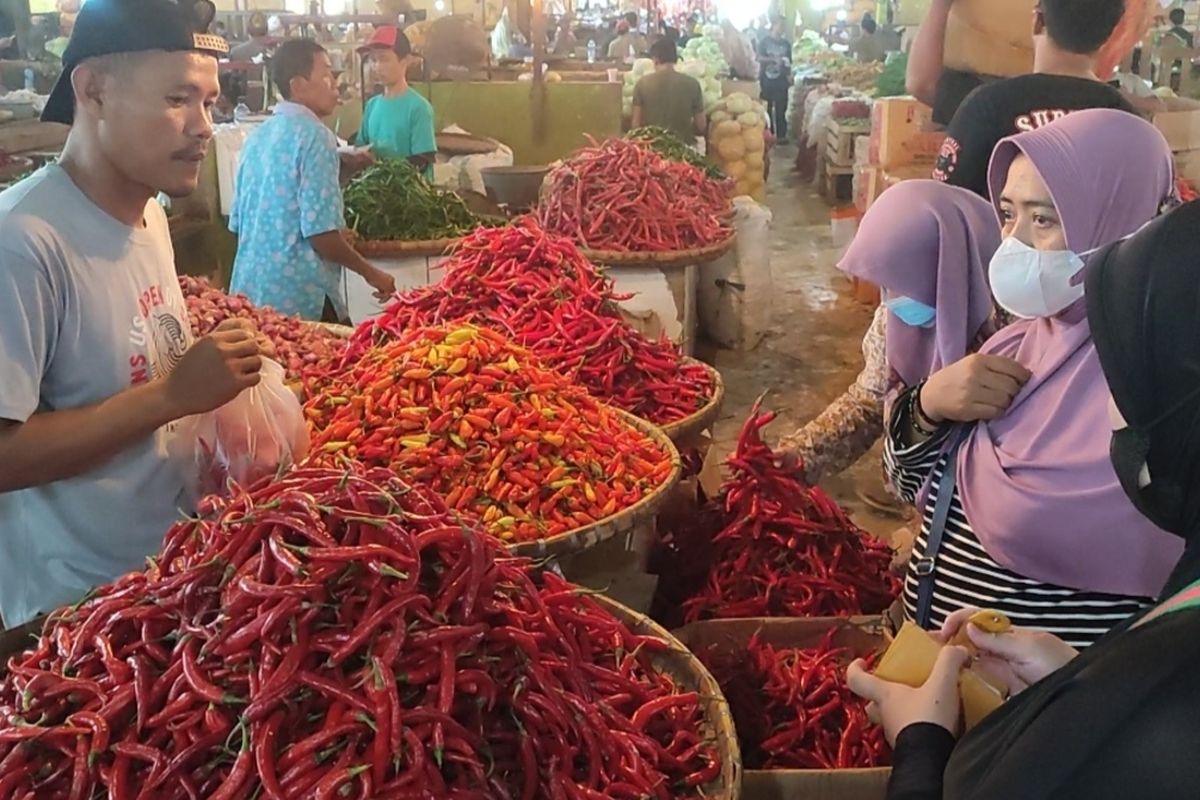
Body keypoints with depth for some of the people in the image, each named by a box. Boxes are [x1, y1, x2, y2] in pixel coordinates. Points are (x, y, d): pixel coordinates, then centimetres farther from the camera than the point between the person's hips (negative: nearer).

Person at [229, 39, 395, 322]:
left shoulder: (258, 135, 11)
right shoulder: (314, 135, -13)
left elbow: (238, 222, 17)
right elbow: (321, 232, -19)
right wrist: (371, 273, -6)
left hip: (250, 288, 8)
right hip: (300, 296, -8)